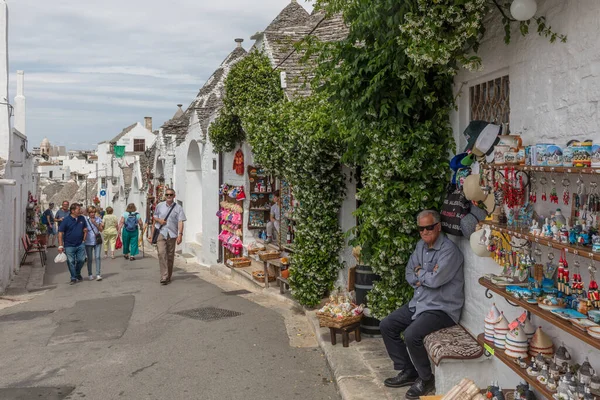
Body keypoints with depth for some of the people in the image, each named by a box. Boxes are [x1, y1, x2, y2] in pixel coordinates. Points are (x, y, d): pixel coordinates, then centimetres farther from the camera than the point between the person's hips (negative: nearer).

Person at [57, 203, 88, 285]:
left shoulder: (82, 219, 4)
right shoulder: (66, 220, -9)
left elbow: (85, 229, 19)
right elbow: (60, 233, -8)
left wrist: (84, 239, 7)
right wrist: (60, 245, -11)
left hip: (80, 244, 3)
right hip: (69, 245, -3)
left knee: (81, 260, 3)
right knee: (71, 262, 3)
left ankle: (78, 273, 29)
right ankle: (73, 278, 15)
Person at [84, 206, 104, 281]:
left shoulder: (98, 218, 1)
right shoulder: (85, 219, -5)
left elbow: (101, 229, 0)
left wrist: (95, 223, -12)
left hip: (97, 241, 1)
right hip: (88, 242, -1)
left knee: (97, 257, -7)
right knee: (90, 259, 7)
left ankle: (98, 274, -6)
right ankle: (90, 275, 21)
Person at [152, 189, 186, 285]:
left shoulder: (178, 208, 2)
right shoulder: (159, 206, 10)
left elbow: (180, 222, -6)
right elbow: (154, 217, 22)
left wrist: (180, 234, -17)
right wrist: (159, 220, -2)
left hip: (172, 234, 0)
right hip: (161, 233, 0)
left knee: (170, 256, 6)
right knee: (161, 253, -15)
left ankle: (168, 277, 20)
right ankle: (164, 277, -19)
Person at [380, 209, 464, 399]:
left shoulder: (449, 250, -20)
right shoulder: (421, 245, 7)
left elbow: (435, 280, -28)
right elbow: (409, 274, 10)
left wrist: (420, 273, -7)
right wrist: (425, 277, -12)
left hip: (442, 308, -9)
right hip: (419, 303, 9)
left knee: (411, 335, -28)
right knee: (386, 325, 3)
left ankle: (426, 379, -2)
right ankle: (408, 371, 14)